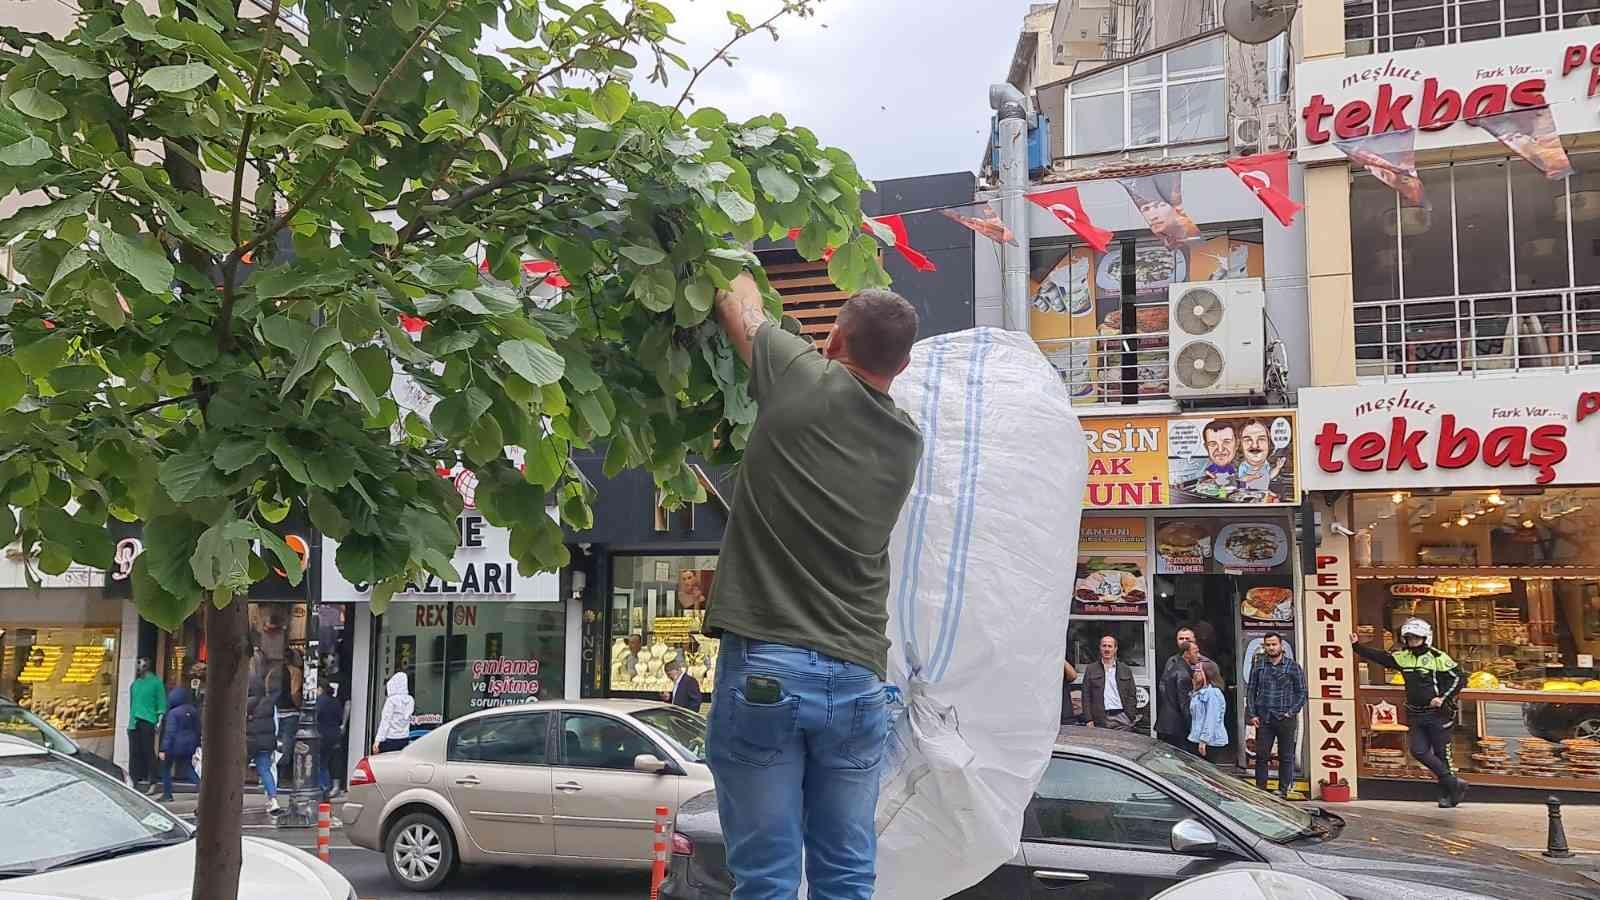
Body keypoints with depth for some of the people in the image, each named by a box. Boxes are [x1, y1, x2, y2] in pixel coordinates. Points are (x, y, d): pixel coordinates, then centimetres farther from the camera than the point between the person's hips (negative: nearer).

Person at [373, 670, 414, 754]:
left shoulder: (391, 700, -10)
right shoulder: (410, 700, 6)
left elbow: (385, 722, -11)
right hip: (405, 740, 6)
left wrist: (377, 741, -9)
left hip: (390, 740, -6)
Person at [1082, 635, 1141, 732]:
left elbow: (1132, 695, 12)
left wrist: (1131, 717, 1)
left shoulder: (1125, 669, 14)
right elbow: (1086, 697, 6)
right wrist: (1089, 719, -3)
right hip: (1100, 720, -1)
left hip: (1122, 718, 1)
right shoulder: (1090, 669, 10)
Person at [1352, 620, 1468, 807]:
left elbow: (1459, 679, -7)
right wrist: (1356, 645, -3)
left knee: (1441, 753, 0)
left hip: (1438, 715, -5)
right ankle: (1454, 784, 9)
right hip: (1416, 715, 5)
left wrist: (1444, 698, -15)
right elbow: (1378, 657, 6)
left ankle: (1450, 793, 15)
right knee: (1418, 751, -4)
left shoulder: (1438, 657, -9)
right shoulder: (1403, 657, 7)